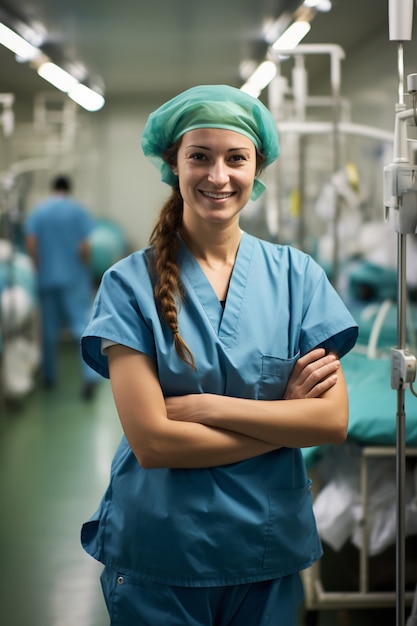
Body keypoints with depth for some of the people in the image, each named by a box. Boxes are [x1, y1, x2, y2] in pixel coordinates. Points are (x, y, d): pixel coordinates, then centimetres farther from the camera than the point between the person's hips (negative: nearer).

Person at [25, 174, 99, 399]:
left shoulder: (38, 211, 3)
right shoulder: (78, 210, -4)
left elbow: (30, 244, -7)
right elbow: (85, 246, -11)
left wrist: (40, 267, 5)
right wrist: (83, 266, 6)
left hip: (47, 277, 3)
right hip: (74, 278, -2)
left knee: (49, 328, 13)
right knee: (82, 324, -5)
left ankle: (49, 376, 22)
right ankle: (90, 375, -19)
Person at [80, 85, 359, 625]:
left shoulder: (296, 275, -1)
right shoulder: (131, 283, -8)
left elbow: (334, 420, -8)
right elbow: (151, 441, -16)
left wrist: (205, 405, -16)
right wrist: (284, 416, -12)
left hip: (271, 548, 2)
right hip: (157, 556, -2)